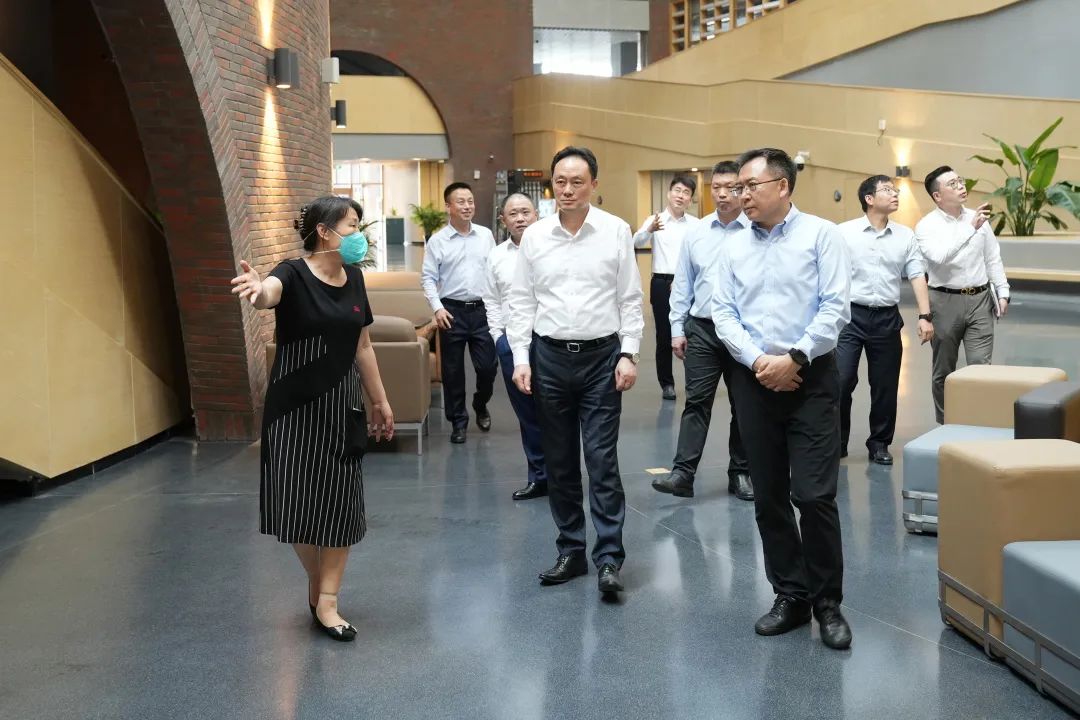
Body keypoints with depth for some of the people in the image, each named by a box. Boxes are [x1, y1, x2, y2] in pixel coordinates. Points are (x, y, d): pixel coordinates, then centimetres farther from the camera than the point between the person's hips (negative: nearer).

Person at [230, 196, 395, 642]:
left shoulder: (353, 278, 5)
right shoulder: (294, 274, -12)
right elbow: (271, 292, -38)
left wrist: (380, 401, 17)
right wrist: (257, 290, -62)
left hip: (341, 405, 5)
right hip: (294, 405, -5)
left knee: (340, 502, 2)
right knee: (298, 500, 0)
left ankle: (327, 602, 11)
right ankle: (316, 582, 25)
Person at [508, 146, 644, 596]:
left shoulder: (616, 232, -1)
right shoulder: (534, 236, 4)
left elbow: (630, 299, 1)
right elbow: (521, 302, 6)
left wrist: (628, 355, -6)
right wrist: (520, 359, 0)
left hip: (601, 356, -3)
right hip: (549, 356, 3)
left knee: (602, 460, -5)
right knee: (559, 462, 9)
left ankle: (609, 559, 1)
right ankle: (570, 551, 21)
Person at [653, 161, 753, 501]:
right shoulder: (696, 233, 5)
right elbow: (682, 284, 9)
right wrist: (677, 329, 6)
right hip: (702, 329, 2)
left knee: (743, 405, 10)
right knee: (697, 402, 0)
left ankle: (740, 473, 21)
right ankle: (683, 473, 0)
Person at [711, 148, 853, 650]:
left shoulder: (821, 235, -3)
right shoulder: (733, 247, 8)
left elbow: (836, 307, -9)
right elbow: (723, 314, 3)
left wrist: (795, 358, -15)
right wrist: (759, 362, -11)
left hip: (812, 379, -4)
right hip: (753, 380, 4)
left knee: (814, 496, -7)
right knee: (769, 498, 8)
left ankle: (827, 602, 10)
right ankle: (791, 596, 22)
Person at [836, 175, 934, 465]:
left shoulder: (905, 235, 7)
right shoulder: (844, 232, -3)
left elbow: (917, 276, 5)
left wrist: (925, 316, -4)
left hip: (887, 318, 3)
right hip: (850, 315, -3)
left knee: (885, 386, 9)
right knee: (841, 381, -6)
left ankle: (879, 444, 23)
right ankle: (835, 442, 11)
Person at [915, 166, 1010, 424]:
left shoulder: (978, 218, 6)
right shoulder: (926, 226, -7)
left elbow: (993, 259, 12)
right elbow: (939, 256, -26)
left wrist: (1002, 292, 6)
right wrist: (970, 228, -29)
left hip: (980, 299, 2)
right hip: (946, 301, -2)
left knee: (981, 366, -5)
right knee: (943, 371, 9)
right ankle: (945, 425, 21)